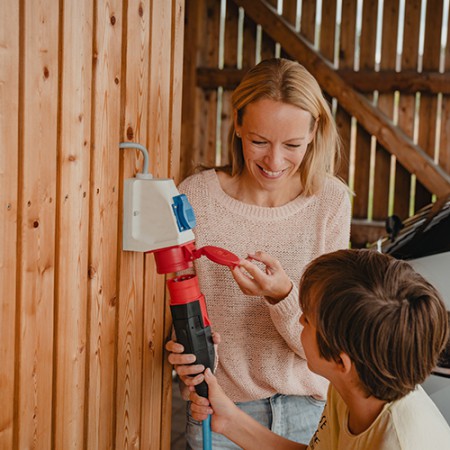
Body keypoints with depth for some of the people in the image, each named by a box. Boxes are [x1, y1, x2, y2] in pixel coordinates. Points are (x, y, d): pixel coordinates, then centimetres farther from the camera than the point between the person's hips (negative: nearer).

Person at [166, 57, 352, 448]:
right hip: (220, 405, -1)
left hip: (308, 410, 1)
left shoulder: (331, 200, -12)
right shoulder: (196, 197, -14)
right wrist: (185, 353, -23)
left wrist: (282, 294, -31)